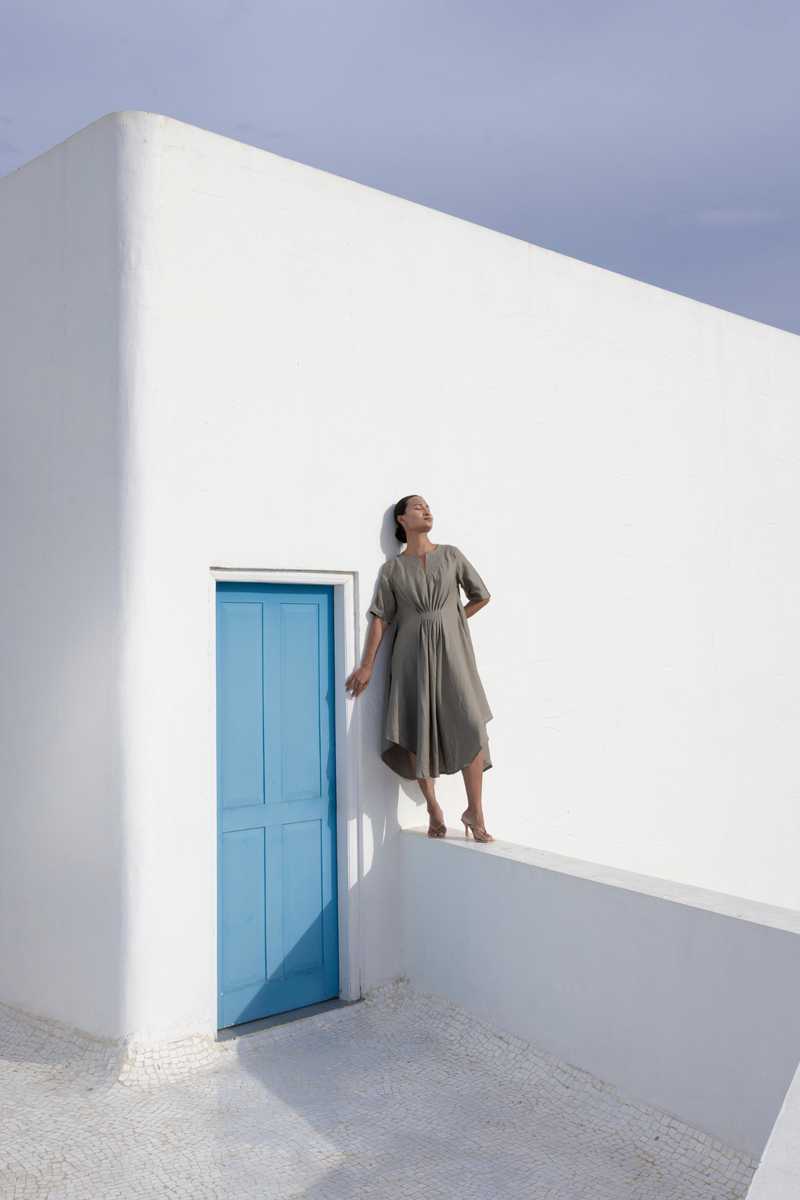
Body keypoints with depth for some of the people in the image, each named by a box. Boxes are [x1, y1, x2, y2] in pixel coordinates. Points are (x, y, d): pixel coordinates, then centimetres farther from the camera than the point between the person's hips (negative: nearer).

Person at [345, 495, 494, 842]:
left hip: (451, 650, 0)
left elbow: (481, 596, 15)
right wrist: (367, 666, 2)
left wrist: (448, 621, 9)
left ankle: (475, 812, -4)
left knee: (471, 726, -13)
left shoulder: (451, 555, 8)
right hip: (412, 655, 0)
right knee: (415, 733, -5)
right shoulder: (393, 568, 7)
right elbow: (381, 618, 5)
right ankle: (434, 812, 10)